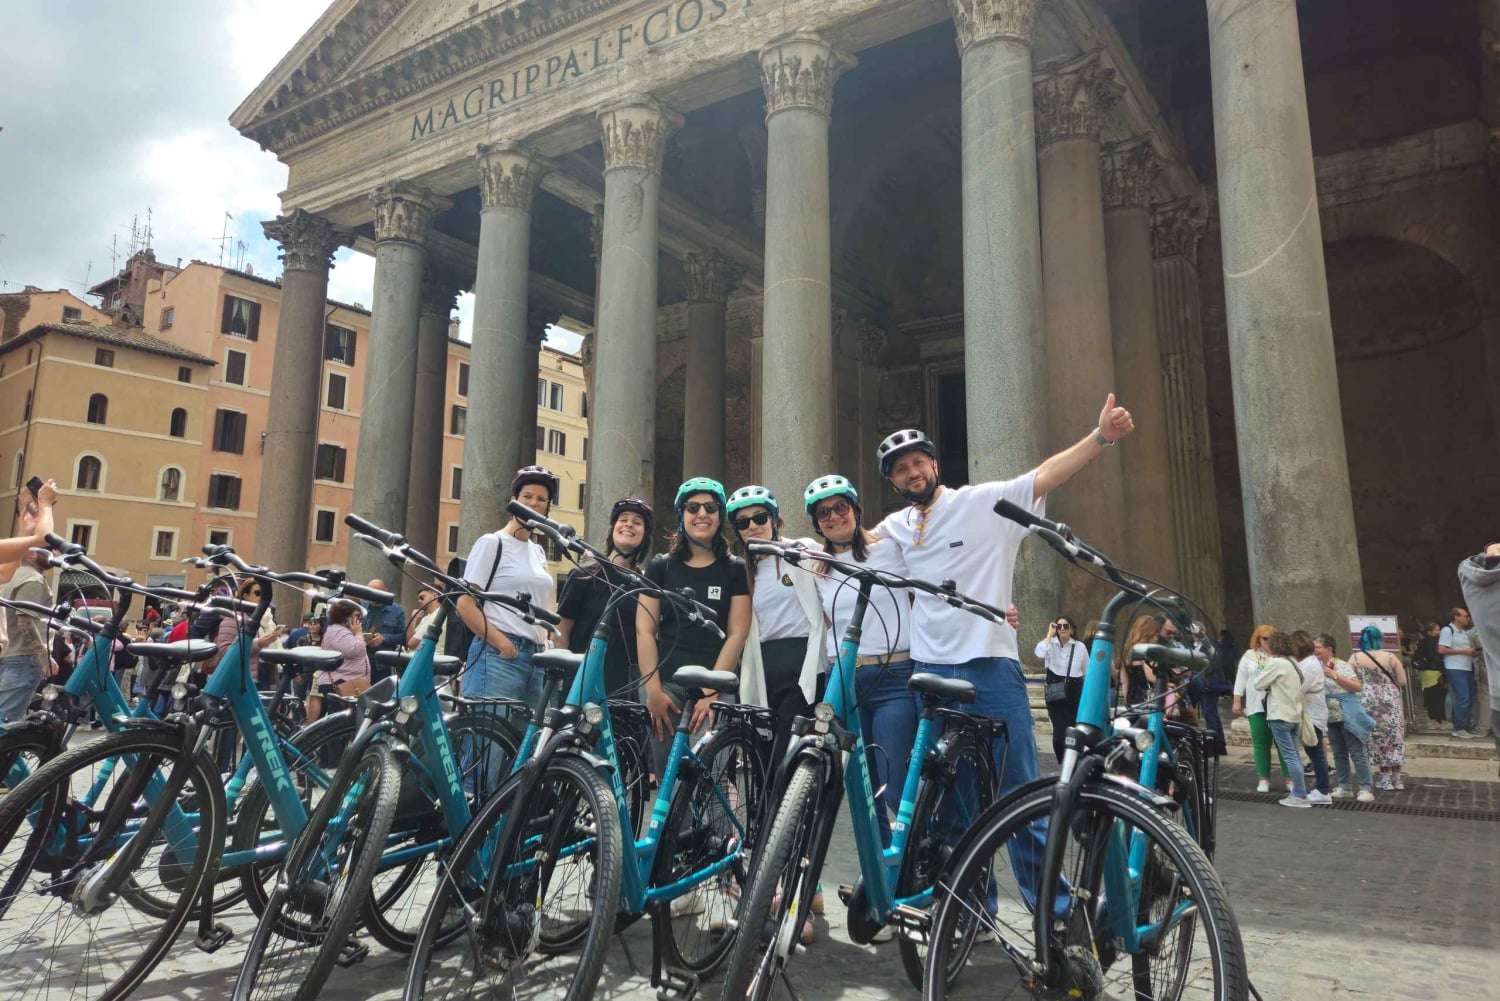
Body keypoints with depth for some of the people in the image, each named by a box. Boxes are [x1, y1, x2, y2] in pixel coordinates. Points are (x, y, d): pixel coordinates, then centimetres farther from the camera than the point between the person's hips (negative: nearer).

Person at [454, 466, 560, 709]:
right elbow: (465, 604, -8)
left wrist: (545, 647, 12)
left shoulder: (539, 552, 18)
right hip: (498, 656, -7)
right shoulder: (491, 543, -1)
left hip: (537, 657, 7)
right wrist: (503, 643, -14)